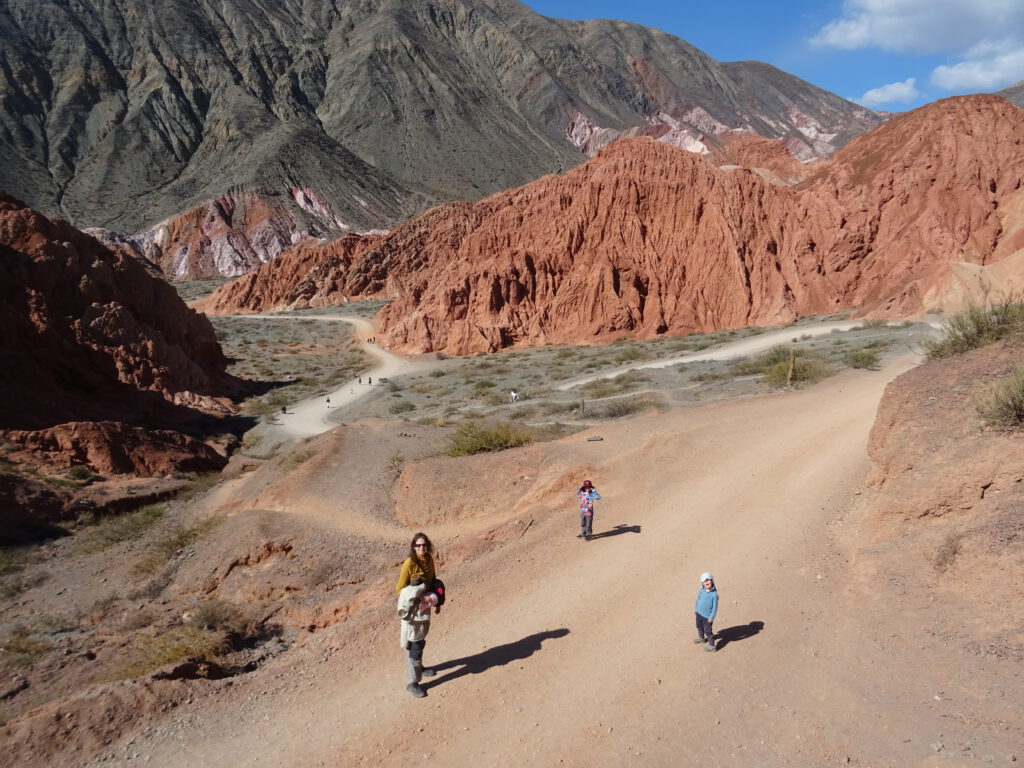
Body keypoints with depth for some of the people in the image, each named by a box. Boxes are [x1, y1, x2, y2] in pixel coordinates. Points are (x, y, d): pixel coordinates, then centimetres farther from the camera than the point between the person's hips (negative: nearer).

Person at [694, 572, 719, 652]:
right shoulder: (701, 590, -9)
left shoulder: (714, 594, -26)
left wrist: (711, 618, -15)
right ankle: (701, 637, 53)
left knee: (708, 631, 6)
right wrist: (695, 608, 17)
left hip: (707, 616, -7)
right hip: (699, 613, 7)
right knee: (699, 627, 27)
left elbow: (715, 607, -19)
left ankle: (711, 645, 24)